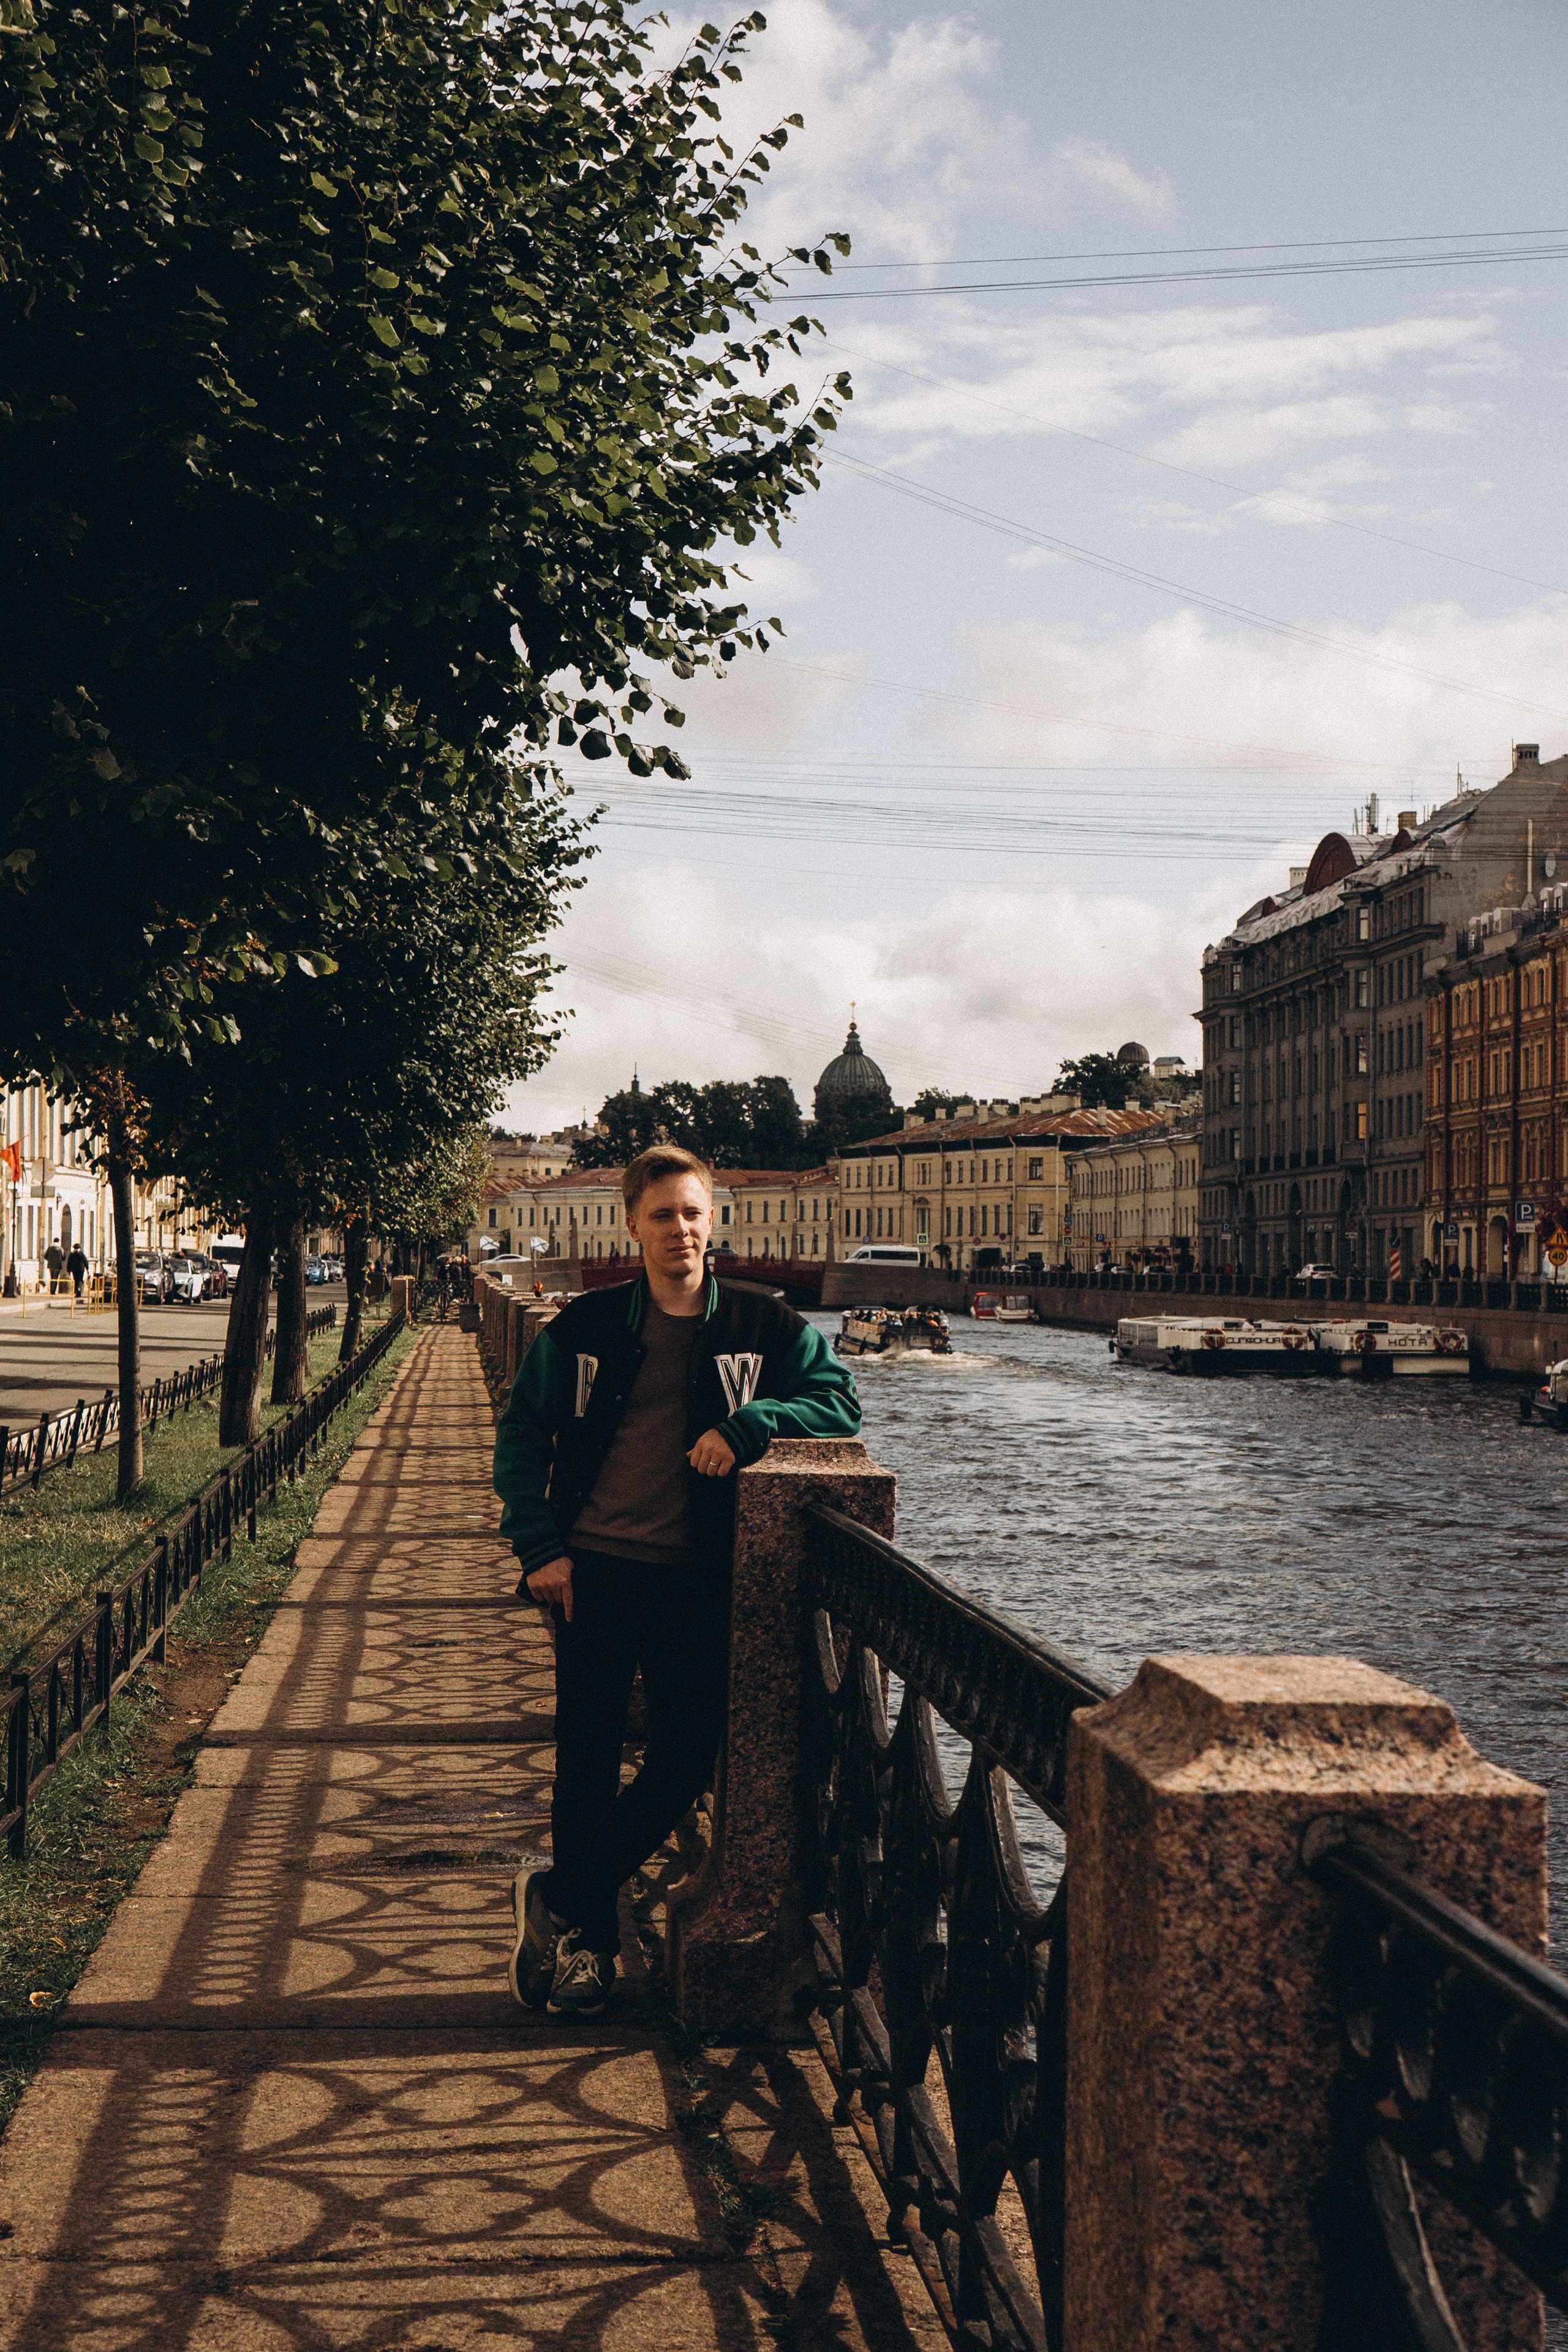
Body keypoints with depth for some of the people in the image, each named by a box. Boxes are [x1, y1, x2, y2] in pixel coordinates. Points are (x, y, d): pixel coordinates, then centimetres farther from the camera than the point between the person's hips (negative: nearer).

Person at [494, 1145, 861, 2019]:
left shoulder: (763, 1326, 2)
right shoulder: (586, 1327, 4)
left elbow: (841, 1400, -1)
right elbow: (522, 1433, 9)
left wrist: (747, 1424, -18)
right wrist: (540, 1545, -1)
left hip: (695, 1577, 0)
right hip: (595, 1569, 0)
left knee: (690, 1758, -3)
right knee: (587, 1763, 5)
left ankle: (557, 1897, 15)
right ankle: (586, 1943, 21)